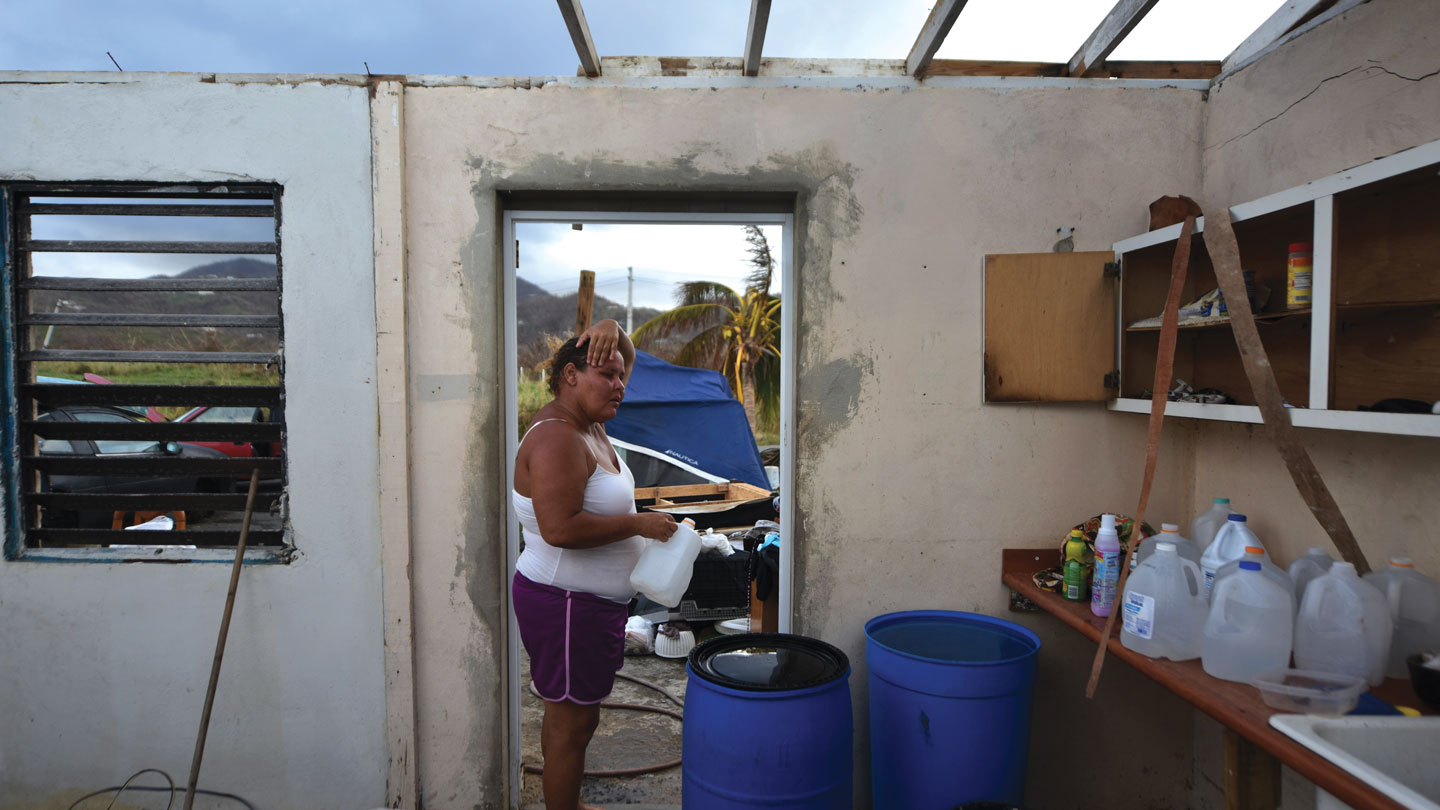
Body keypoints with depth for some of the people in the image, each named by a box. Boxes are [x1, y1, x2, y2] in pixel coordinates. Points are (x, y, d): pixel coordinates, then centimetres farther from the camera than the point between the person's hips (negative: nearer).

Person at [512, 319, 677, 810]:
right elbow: (560, 528, -31)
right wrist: (638, 523, -22)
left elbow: (624, 358, 18)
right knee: (573, 721, 3)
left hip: (588, 600, 10)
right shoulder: (557, 437, -22)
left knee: (567, 714, 22)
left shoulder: (584, 422, 7)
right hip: (565, 604, -10)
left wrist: (610, 332, -5)